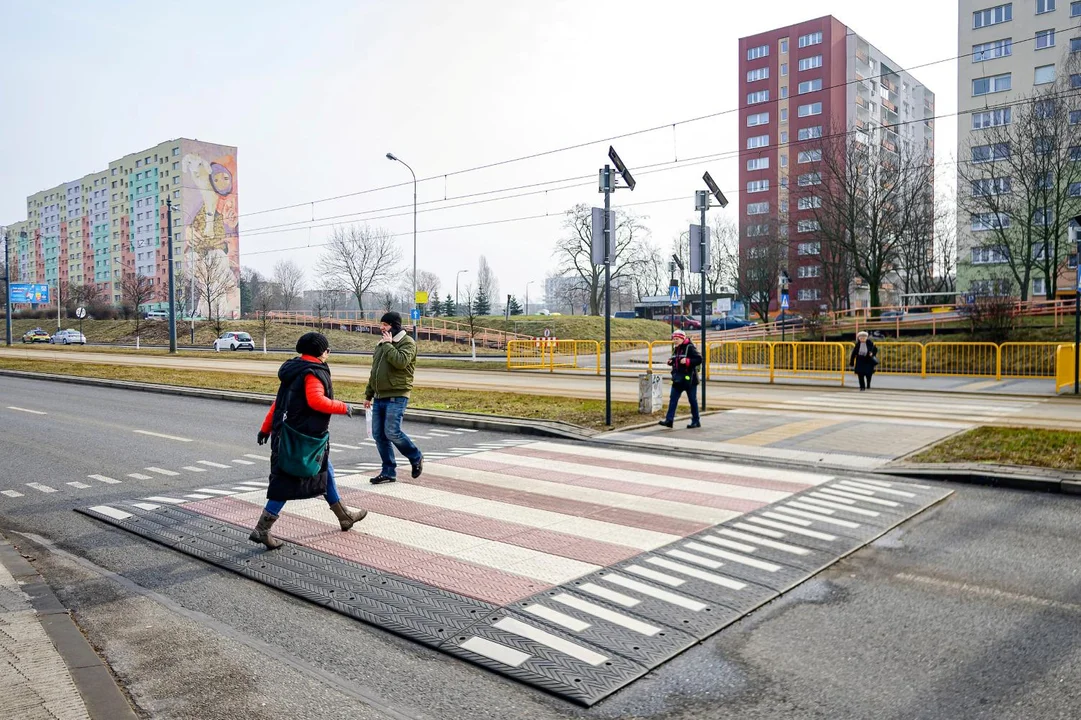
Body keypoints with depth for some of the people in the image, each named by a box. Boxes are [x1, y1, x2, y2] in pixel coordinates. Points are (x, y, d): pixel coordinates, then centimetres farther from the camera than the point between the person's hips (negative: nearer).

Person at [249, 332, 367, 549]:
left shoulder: (296, 370, 14)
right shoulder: (314, 373, -15)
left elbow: (279, 402, 16)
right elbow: (316, 400, -30)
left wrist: (266, 429, 18)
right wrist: (343, 407, -17)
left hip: (287, 433, 11)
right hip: (303, 438, -11)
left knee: (325, 471, 21)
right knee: (289, 482, -5)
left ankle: (344, 515, 34)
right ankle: (261, 530, -2)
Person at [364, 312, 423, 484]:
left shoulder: (407, 342, -6)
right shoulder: (382, 343, 18)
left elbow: (400, 361, -26)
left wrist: (388, 345, -14)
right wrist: (368, 394, 21)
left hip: (396, 397, -8)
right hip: (379, 397, 8)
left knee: (392, 432, -14)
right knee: (379, 435, 5)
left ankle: (416, 458, 10)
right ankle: (388, 471, 15)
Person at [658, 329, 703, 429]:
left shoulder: (690, 347, -11)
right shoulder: (676, 349, 13)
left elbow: (699, 359, -17)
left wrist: (687, 361, -27)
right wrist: (670, 362, 5)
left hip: (689, 379, -7)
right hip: (678, 379, 7)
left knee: (693, 400, 3)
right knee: (673, 399, 0)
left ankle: (696, 421, 12)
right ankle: (669, 420, 0)